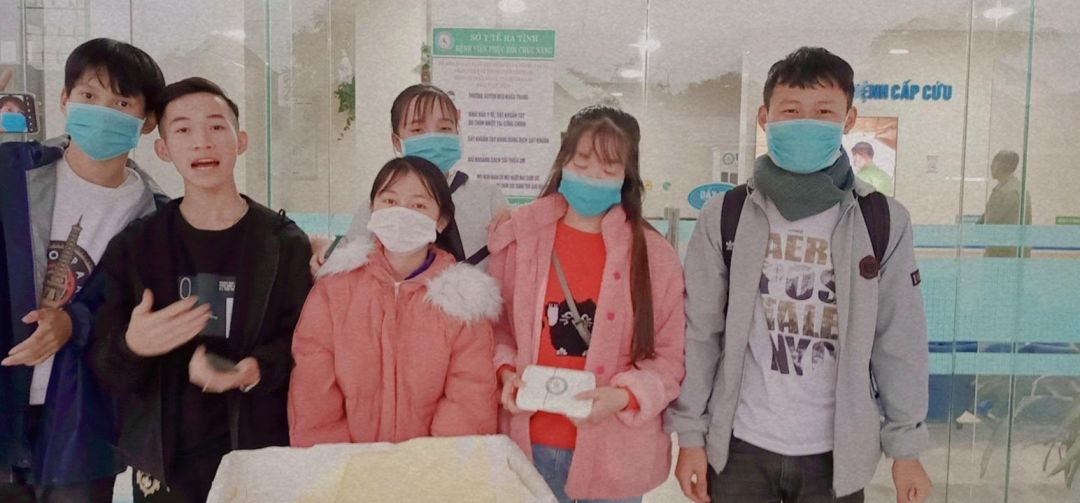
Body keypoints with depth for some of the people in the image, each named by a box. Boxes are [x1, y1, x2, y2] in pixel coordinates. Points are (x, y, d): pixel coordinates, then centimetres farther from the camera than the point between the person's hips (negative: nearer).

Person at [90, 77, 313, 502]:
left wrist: (257, 370, -23)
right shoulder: (133, 247, 1)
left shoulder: (285, 243, -3)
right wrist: (131, 347, -21)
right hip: (163, 458, 2)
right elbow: (103, 367, 0)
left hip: (259, 453, -1)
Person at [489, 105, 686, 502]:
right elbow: (495, 326, 8)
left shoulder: (655, 255, -5)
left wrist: (623, 395, -18)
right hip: (532, 446, 1)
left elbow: (672, 357, -2)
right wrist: (507, 372, -9)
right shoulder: (517, 237, -1)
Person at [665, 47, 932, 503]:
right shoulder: (725, 218, -4)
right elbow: (698, 333, -2)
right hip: (738, 447, 0)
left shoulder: (882, 221, -3)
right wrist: (690, 434, -2)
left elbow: (900, 342, 1)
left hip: (837, 453, 1)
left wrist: (906, 450, 3)